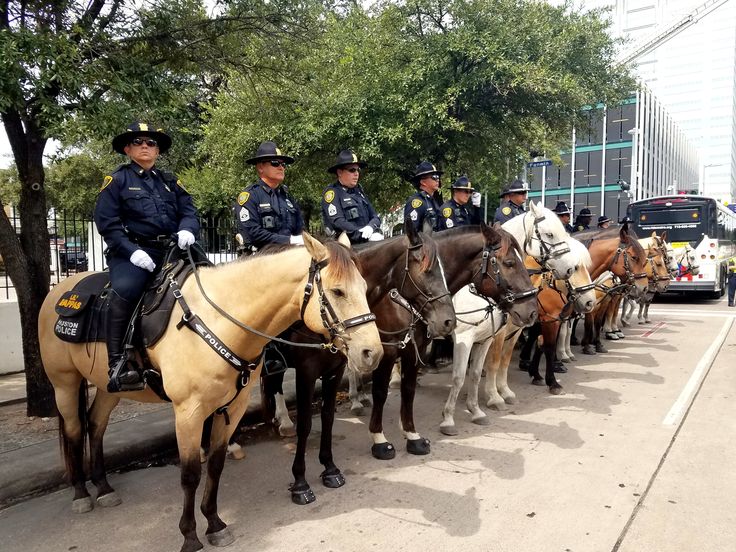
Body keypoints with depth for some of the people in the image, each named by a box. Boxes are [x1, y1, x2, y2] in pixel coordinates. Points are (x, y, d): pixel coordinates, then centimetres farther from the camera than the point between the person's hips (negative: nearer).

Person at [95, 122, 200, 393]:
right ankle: (118, 363, -27)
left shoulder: (169, 181, 20)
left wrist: (187, 230, -12)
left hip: (171, 250, 5)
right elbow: (107, 223, -2)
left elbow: (189, 212, 12)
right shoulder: (117, 180, 7)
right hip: (133, 251, -4)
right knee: (125, 291, -32)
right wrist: (132, 251, -17)